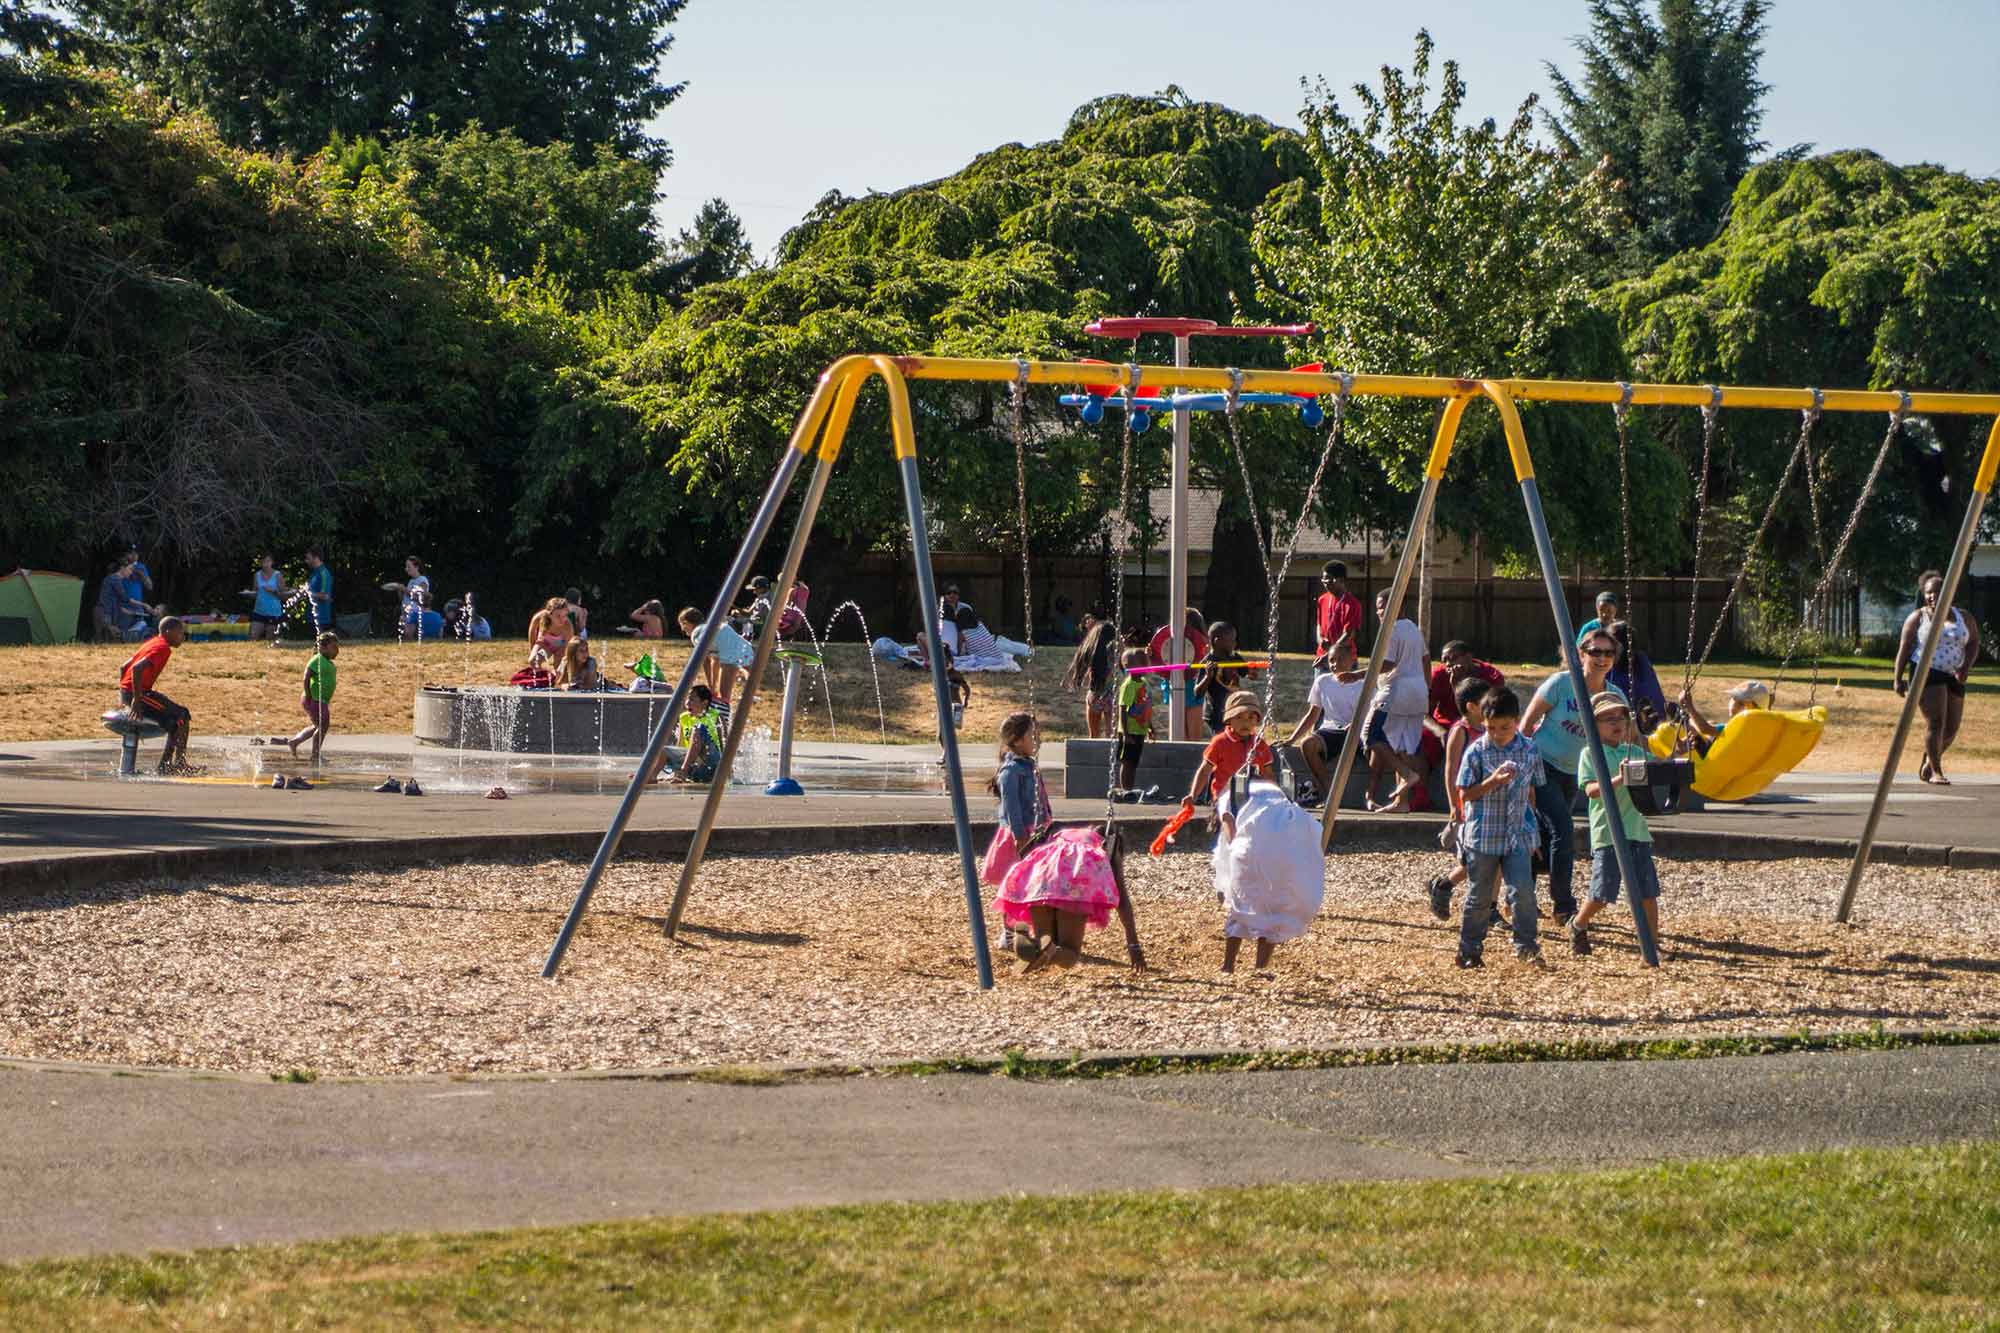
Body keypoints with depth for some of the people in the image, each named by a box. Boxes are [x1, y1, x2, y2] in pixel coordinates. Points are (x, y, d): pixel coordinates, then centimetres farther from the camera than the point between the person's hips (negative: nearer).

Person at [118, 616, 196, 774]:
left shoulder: (152, 643, 17)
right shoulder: (163, 648, -13)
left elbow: (123, 667, 20)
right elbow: (137, 669, -28)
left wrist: (124, 696, 23)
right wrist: (137, 700, -25)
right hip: (137, 693, -10)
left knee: (175, 721, 17)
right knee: (183, 716, -7)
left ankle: (165, 765, 17)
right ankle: (180, 763, -7)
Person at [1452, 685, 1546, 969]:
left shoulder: (1530, 750, 1)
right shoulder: (1476, 752, -7)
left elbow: (1532, 791, 11)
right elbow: (1465, 794, -5)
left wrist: (1532, 826, 10)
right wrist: (1493, 781, -19)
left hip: (1517, 835, 2)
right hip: (1482, 836, -2)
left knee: (1523, 890, -9)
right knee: (1480, 896, 6)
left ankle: (1526, 946, 3)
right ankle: (1469, 949, 19)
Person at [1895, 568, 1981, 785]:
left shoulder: (1963, 618, 10)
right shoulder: (1917, 618, 1)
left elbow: (1973, 643, 11)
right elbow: (1904, 649, 0)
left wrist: (1966, 667, -7)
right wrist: (1898, 679, -6)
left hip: (1953, 677, 5)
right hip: (1926, 674, -5)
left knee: (1952, 727, 7)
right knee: (1936, 722, -17)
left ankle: (1927, 763, 30)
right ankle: (1935, 772, -15)